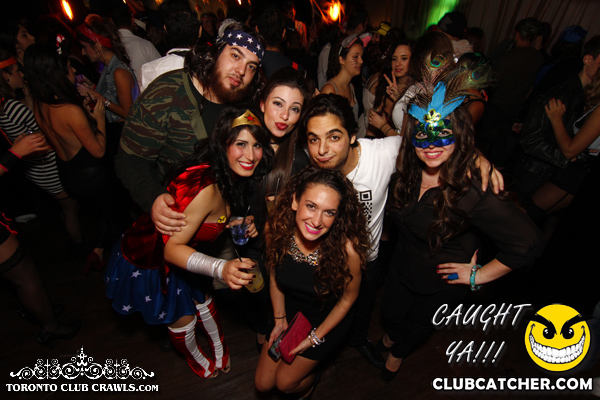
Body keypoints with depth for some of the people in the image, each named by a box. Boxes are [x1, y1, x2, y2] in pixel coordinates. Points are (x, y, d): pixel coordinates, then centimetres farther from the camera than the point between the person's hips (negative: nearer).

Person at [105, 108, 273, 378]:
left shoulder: (230, 177, -12)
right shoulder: (205, 187, -40)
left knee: (201, 298, 23)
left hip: (176, 252, 6)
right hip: (147, 262, -6)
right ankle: (195, 358, 50)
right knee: (182, 318, 17)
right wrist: (221, 268, -51)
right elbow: (172, 248, -37)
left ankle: (219, 346, 52)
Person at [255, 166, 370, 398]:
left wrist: (315, 337, -7)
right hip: (289, 311, 4)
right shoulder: (277, 229, -25)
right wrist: (279, 320, 2)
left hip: (328, 320, -3)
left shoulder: (346, 247, -35)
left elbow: (347, 298, -16)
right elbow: (275, 278, -5)